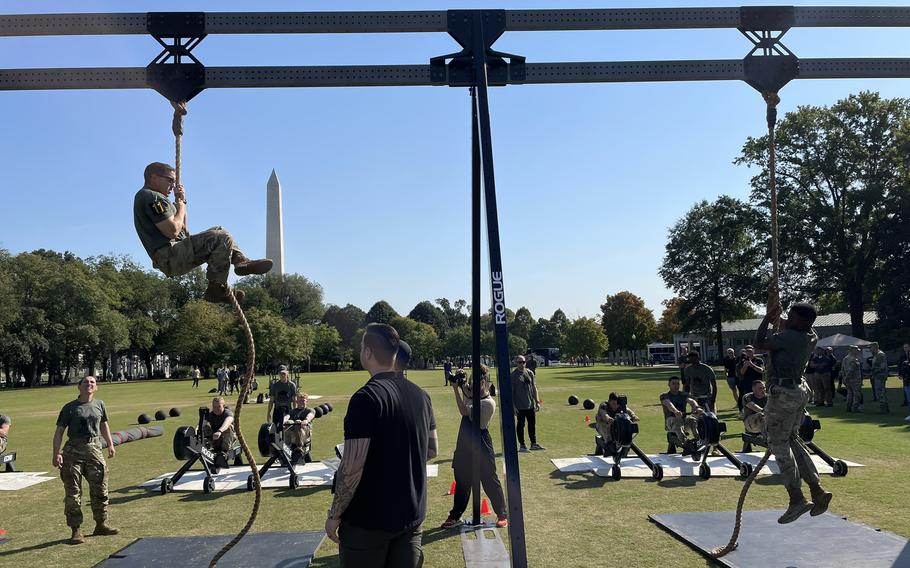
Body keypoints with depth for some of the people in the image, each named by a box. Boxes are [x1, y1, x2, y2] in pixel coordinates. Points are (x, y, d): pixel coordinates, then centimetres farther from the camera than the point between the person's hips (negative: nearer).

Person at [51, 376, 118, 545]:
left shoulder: (99, 405, 11)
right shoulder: (69, 408, 0)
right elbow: (59, 431, -2)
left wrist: (110, 445, 23)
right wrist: (56, 454, -12)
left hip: (94, 449, 4)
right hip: (73, 450, -3)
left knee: (100, 489, 8)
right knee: (73, 491, -1)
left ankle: (101, 524, 22)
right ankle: (76, 530, 7)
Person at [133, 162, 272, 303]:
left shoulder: (148, 197, 25)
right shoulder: (151, 197, -10)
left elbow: (182, 228, 26)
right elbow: (173, 231, -21)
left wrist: (181, 201, 16)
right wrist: (181, 208, -3)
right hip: (170, 257, -11)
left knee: (218, 232, 22)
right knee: (223, 239, -20)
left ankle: (241, 261, 1)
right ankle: (216, 289, -18)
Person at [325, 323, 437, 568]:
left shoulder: (367, 397, -19)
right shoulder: (420, 395, 4)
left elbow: (352, 466, -22)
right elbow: (431, 450, 12)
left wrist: (334, 515, -11)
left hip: (369, 520, -6)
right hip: (412, 517, 6)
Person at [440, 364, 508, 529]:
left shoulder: (488, 403, -20)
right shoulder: (472, 395, 3)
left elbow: (464, 411, -26)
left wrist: (457, 389, -23)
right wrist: (459, 384, -2)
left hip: (481, 448, -7)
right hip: (465, 445, 7)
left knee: (490, 481, 3)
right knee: (462, 481, 15)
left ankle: (502, 515, 18)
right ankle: (455, 516, 25)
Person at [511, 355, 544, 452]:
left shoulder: (530, 373, 8)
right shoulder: (513, 375, -6)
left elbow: (534, 388, 14)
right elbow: (511, 392, -7)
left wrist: (537, 401, 10)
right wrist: (513, 406, -12)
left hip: (531, 405, 5)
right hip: (520, 406, -5)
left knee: (532, 424, 11)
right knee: (520, 425, 3)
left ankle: (534, 443, 21)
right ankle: (522, 445, 12)